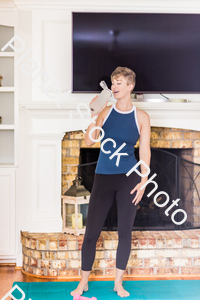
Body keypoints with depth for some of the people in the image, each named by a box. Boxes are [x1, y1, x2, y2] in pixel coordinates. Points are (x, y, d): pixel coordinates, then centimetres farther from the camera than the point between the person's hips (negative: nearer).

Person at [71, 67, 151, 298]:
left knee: (125, 232, 6)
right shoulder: (105, 111, 2)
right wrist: (94, 114, -14)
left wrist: (144, 181, -6)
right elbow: (89, 141, -6)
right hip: (103, 177, 1)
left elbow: (144, 151, 1)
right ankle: (84, 282, 20)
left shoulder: (141, 117, 0)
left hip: (129, 179, 0)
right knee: (91, 231, 2)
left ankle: (118, 283, 23)